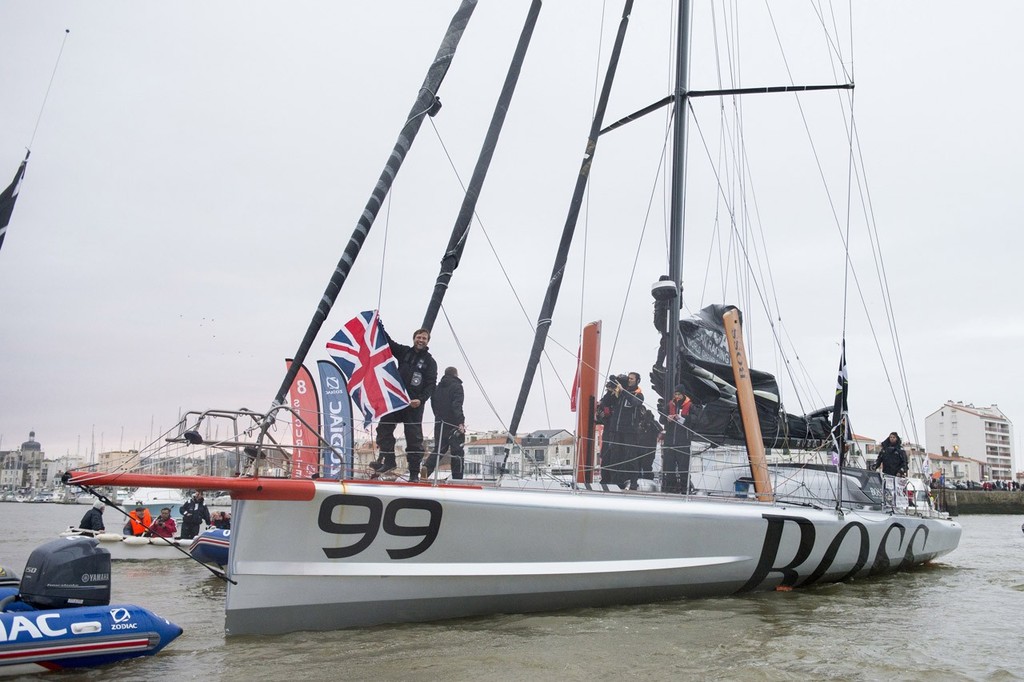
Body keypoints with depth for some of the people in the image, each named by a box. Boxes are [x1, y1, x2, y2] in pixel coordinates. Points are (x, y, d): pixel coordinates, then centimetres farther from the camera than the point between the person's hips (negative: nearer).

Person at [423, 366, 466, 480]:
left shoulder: (437, 387, 15)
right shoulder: (456, 386, -6)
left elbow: (433, 405, 18)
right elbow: (457, 405, -18)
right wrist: (460, 422, -23)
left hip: (439, 423, 6)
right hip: (453, 424, -6)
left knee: (440, 448, 13)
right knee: (457, 451, -1)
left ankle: (427, 467, -10)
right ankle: (457, 478, -2)